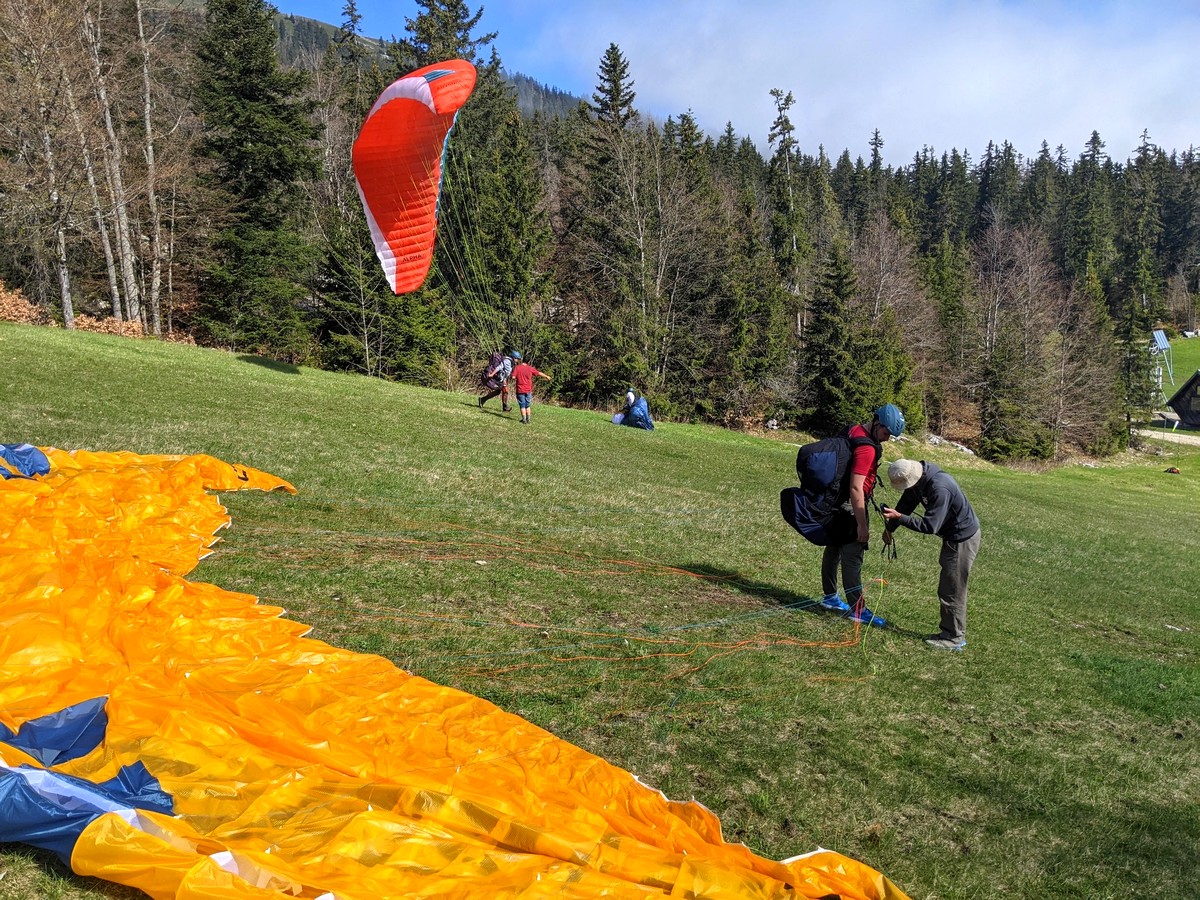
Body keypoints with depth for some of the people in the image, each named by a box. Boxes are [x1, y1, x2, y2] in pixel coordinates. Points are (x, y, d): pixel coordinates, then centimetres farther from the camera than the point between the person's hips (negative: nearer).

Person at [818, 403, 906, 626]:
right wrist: (862, 524, -23)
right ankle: (858, 609, 2)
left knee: (833, 549, 18)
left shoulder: (852, 431, 6)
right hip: (850, 507, -10)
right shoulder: (866, 448, -23)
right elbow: (856, 489, -27)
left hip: (836, 503, 10)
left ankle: (830, 597, 31)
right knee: (852, 558, -4)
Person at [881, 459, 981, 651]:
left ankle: (954, 638, 10)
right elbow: (906, 503, 9)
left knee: (952, 590, -1)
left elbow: (929, 526, -31)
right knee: (947, 588, 16)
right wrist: (889, 528, 13)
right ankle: (949, 631, 26)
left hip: (963, 538, -10)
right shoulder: (919, 478, -6)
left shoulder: (939, 489, -34)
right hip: (954, 535, 10)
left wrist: (898, 517, -28)